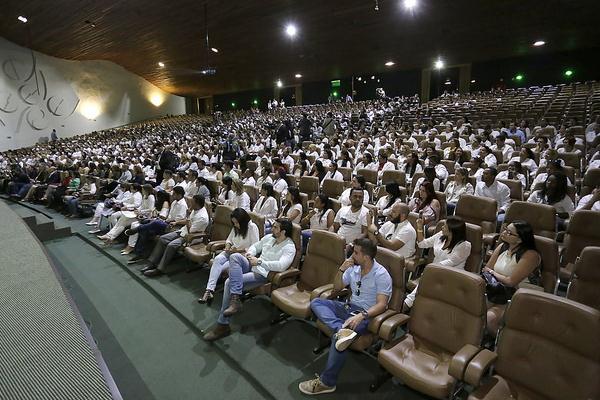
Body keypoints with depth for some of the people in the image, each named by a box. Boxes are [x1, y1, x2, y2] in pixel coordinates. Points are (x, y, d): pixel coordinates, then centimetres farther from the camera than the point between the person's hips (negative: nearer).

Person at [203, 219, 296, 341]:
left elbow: (281, 266, -28)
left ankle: (223, 326, -12)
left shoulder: (289, 247, -12)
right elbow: (256, 246, 26)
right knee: (235, 256, -24)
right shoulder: (269, 237, 11)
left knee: (230, 282, -23)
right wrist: (250, 253, 2)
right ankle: (235, 299, -32)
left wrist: (259, 261, -23)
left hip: (263, 274, -7)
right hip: (252, 266, 7)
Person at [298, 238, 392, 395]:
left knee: (339, 336, -33)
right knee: (316, 302, -12)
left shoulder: (381, 275, -14)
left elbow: (382, 304, -19)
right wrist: (341, 270, -5)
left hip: (366, 314, -7)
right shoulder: (353, 267, 5)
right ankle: (342, 329, -37)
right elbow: (337, 288, 13)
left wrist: (361, 316, -34)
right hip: (349, 306, 8)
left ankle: (327, 382, -17)